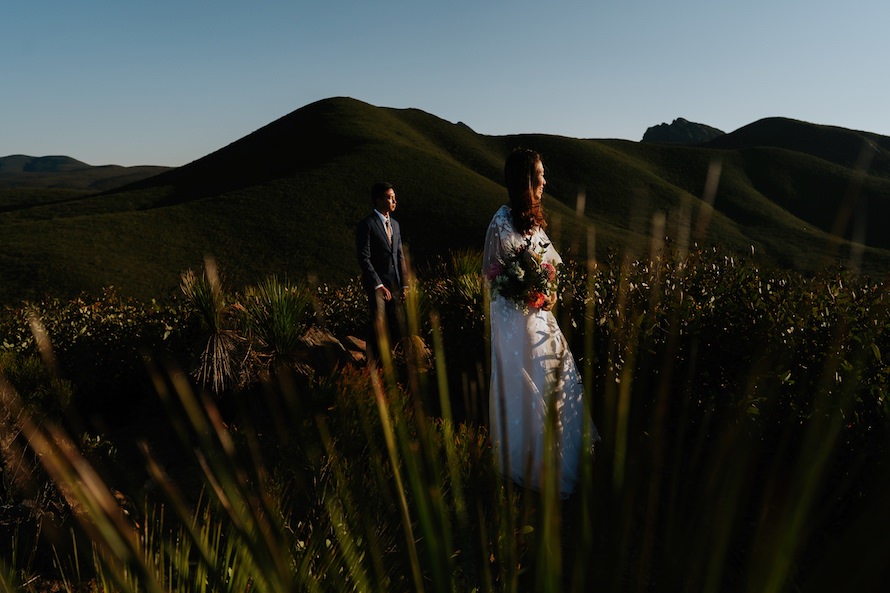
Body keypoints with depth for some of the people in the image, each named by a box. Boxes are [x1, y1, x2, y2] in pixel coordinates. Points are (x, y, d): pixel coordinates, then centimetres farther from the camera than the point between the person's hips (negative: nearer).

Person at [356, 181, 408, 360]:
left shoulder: (395, 225, 16)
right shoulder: (366, 224, -7)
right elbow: (363, 258, -13)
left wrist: (404, 285, 9)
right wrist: (379, 285, -18)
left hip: (394, 285, 7)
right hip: (375, 284, -7)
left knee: (394, 329, 8)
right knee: (378, 328, -12)